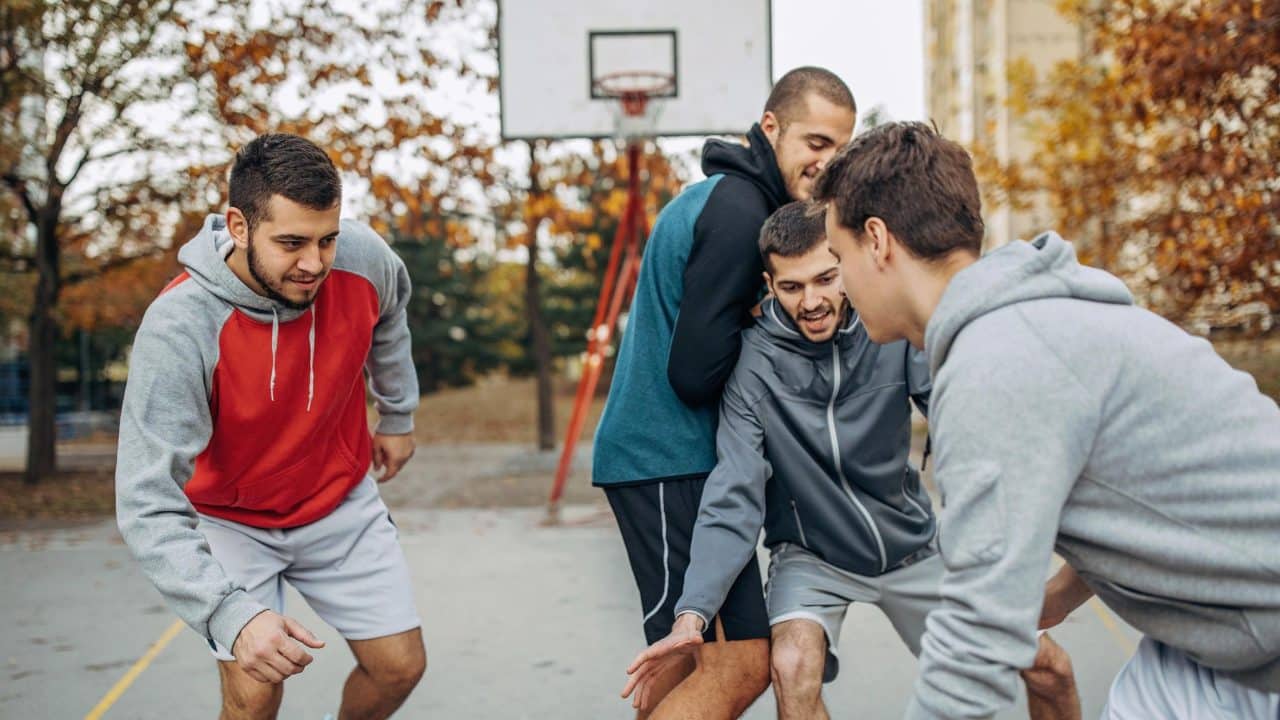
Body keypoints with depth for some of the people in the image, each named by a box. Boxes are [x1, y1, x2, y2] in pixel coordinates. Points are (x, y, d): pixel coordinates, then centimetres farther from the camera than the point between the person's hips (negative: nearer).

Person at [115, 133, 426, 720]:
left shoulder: (363, 258, -21)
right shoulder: (178, 329, -34)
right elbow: (148, 506, -37)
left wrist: (398, 414, 16)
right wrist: (233, 615, -49)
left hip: (340, 502, 4)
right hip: (230, 521, -3)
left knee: (399, 666, 4)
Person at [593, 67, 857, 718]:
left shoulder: (718, 195, 17)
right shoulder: (739, 211, -15)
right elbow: (696, 373, -18)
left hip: (654, 451, 11)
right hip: (671, 460, -11)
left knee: (684, 661, 17)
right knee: (739, 664, -13)